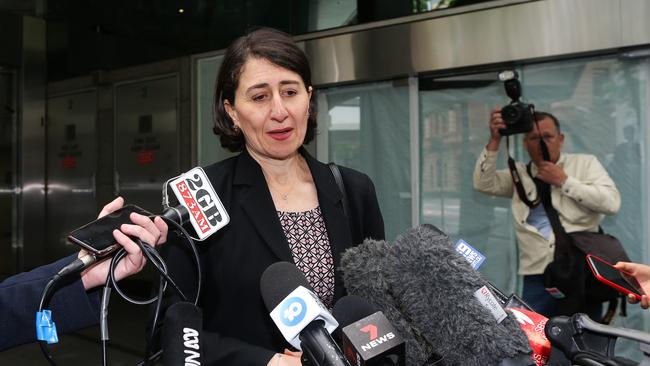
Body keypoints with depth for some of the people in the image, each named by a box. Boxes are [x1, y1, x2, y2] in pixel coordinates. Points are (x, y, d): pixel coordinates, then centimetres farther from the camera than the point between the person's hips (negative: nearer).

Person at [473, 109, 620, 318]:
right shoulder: (519, 174, 16)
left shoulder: (585, 163, 11)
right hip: (538, 276, 2)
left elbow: (612, 203, -2)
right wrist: (494, 140, -6)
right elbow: (483, 184, 1)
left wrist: (564, 181, -5)